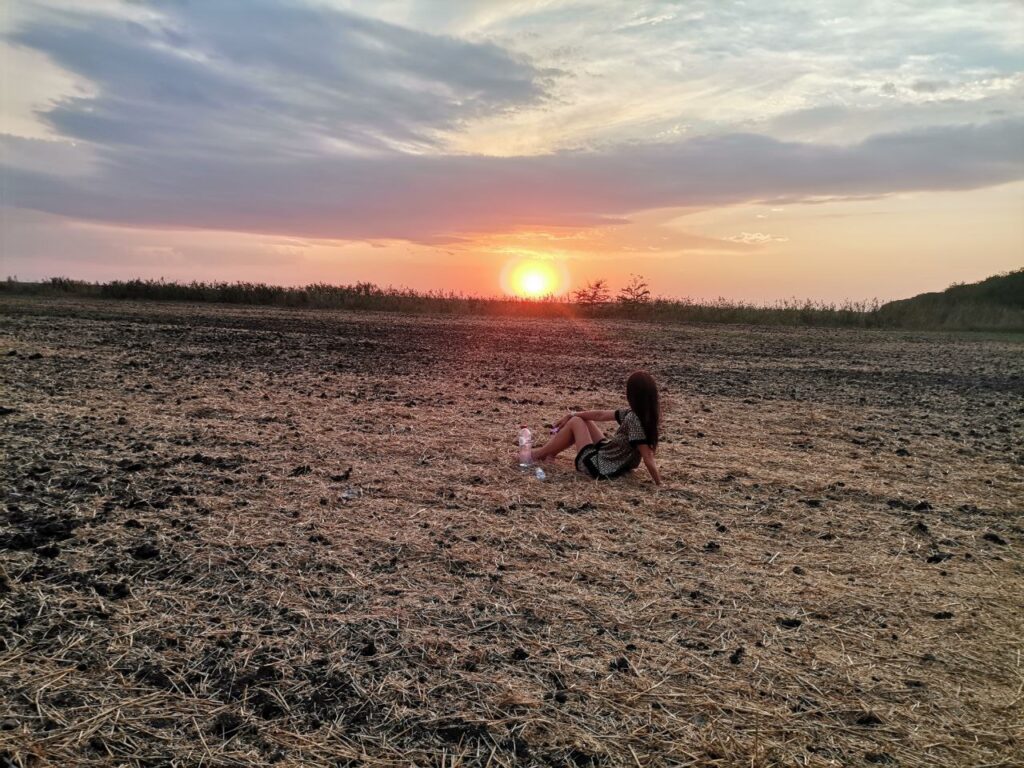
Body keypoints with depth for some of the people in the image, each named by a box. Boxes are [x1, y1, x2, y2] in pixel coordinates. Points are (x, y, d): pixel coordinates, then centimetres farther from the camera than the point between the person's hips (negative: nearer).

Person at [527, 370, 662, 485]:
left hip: (599, 467, -9)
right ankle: (547, 452, 29)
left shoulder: (634, 419, -29)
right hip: (616, 466, 9)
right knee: (583, 421, 18)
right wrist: (571, 415, 10)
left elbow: (648, 457, -29)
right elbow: (601, 415, 5)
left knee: (575, 422, 3)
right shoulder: (646, 415, 0)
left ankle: (539, 454, 19)